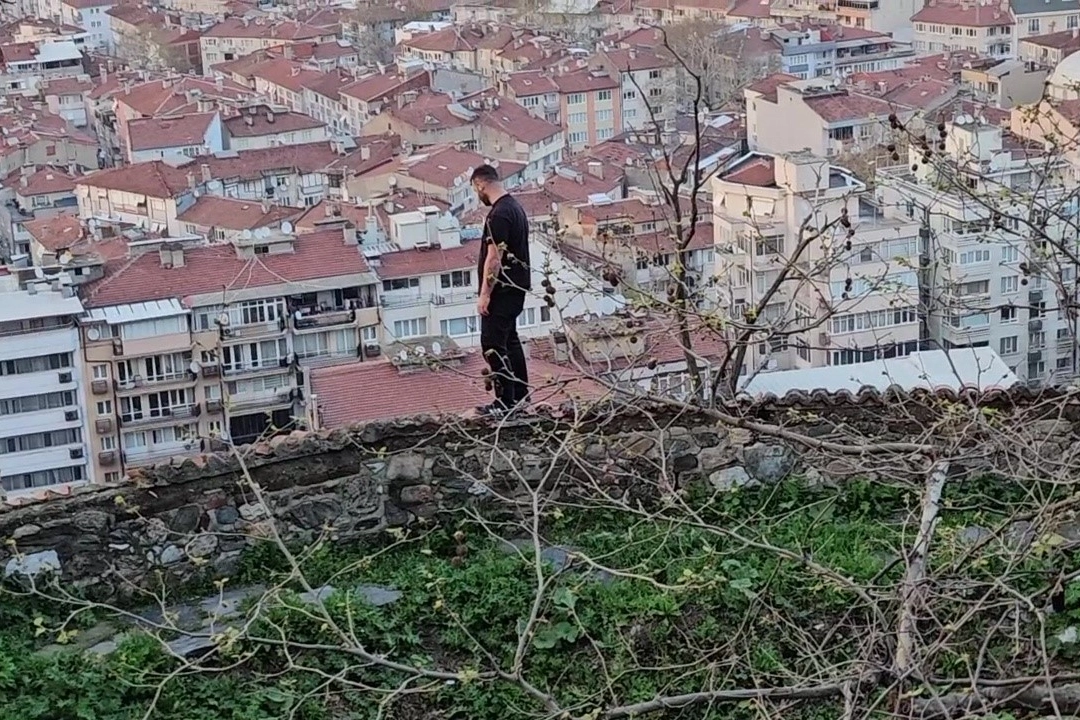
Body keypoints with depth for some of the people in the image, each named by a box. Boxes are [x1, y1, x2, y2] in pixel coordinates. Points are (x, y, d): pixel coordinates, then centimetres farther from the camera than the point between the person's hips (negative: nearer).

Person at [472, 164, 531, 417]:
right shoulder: (515, 206, 12)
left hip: (503, 290, -10)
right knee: (509, 339, 18)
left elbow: (494, 258, -23)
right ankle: (520, 394, 25)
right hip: (516, 286, 10)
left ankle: (505, 402, -5)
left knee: (493, 343, -7)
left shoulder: (499, 214, -20)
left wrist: (484, 294, -19)